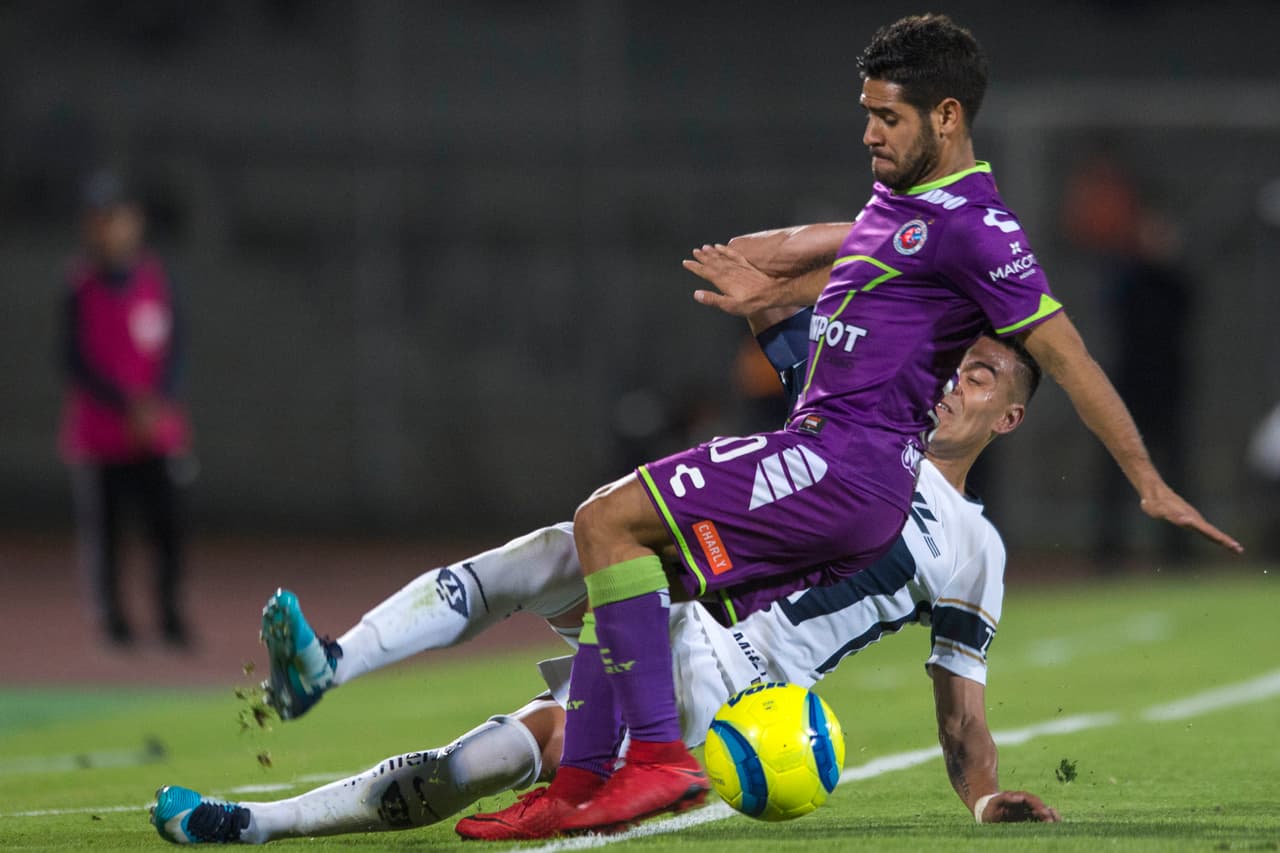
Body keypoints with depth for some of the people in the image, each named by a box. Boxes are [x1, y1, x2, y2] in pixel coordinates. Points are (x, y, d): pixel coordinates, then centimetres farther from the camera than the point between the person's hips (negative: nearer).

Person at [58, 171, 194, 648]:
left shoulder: (157, 280, 4)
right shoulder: (81, 287, -3)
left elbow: (173, 351, 7)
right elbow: (75, 361, -6)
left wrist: (159, 403, -10)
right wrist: (127, 406, -15)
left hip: (153, 430, 1)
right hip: (96, 428, -1)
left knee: (166, 524, -6)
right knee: (100, 527, -1)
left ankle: (170, 613, 6)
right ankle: (111, 616, 11)